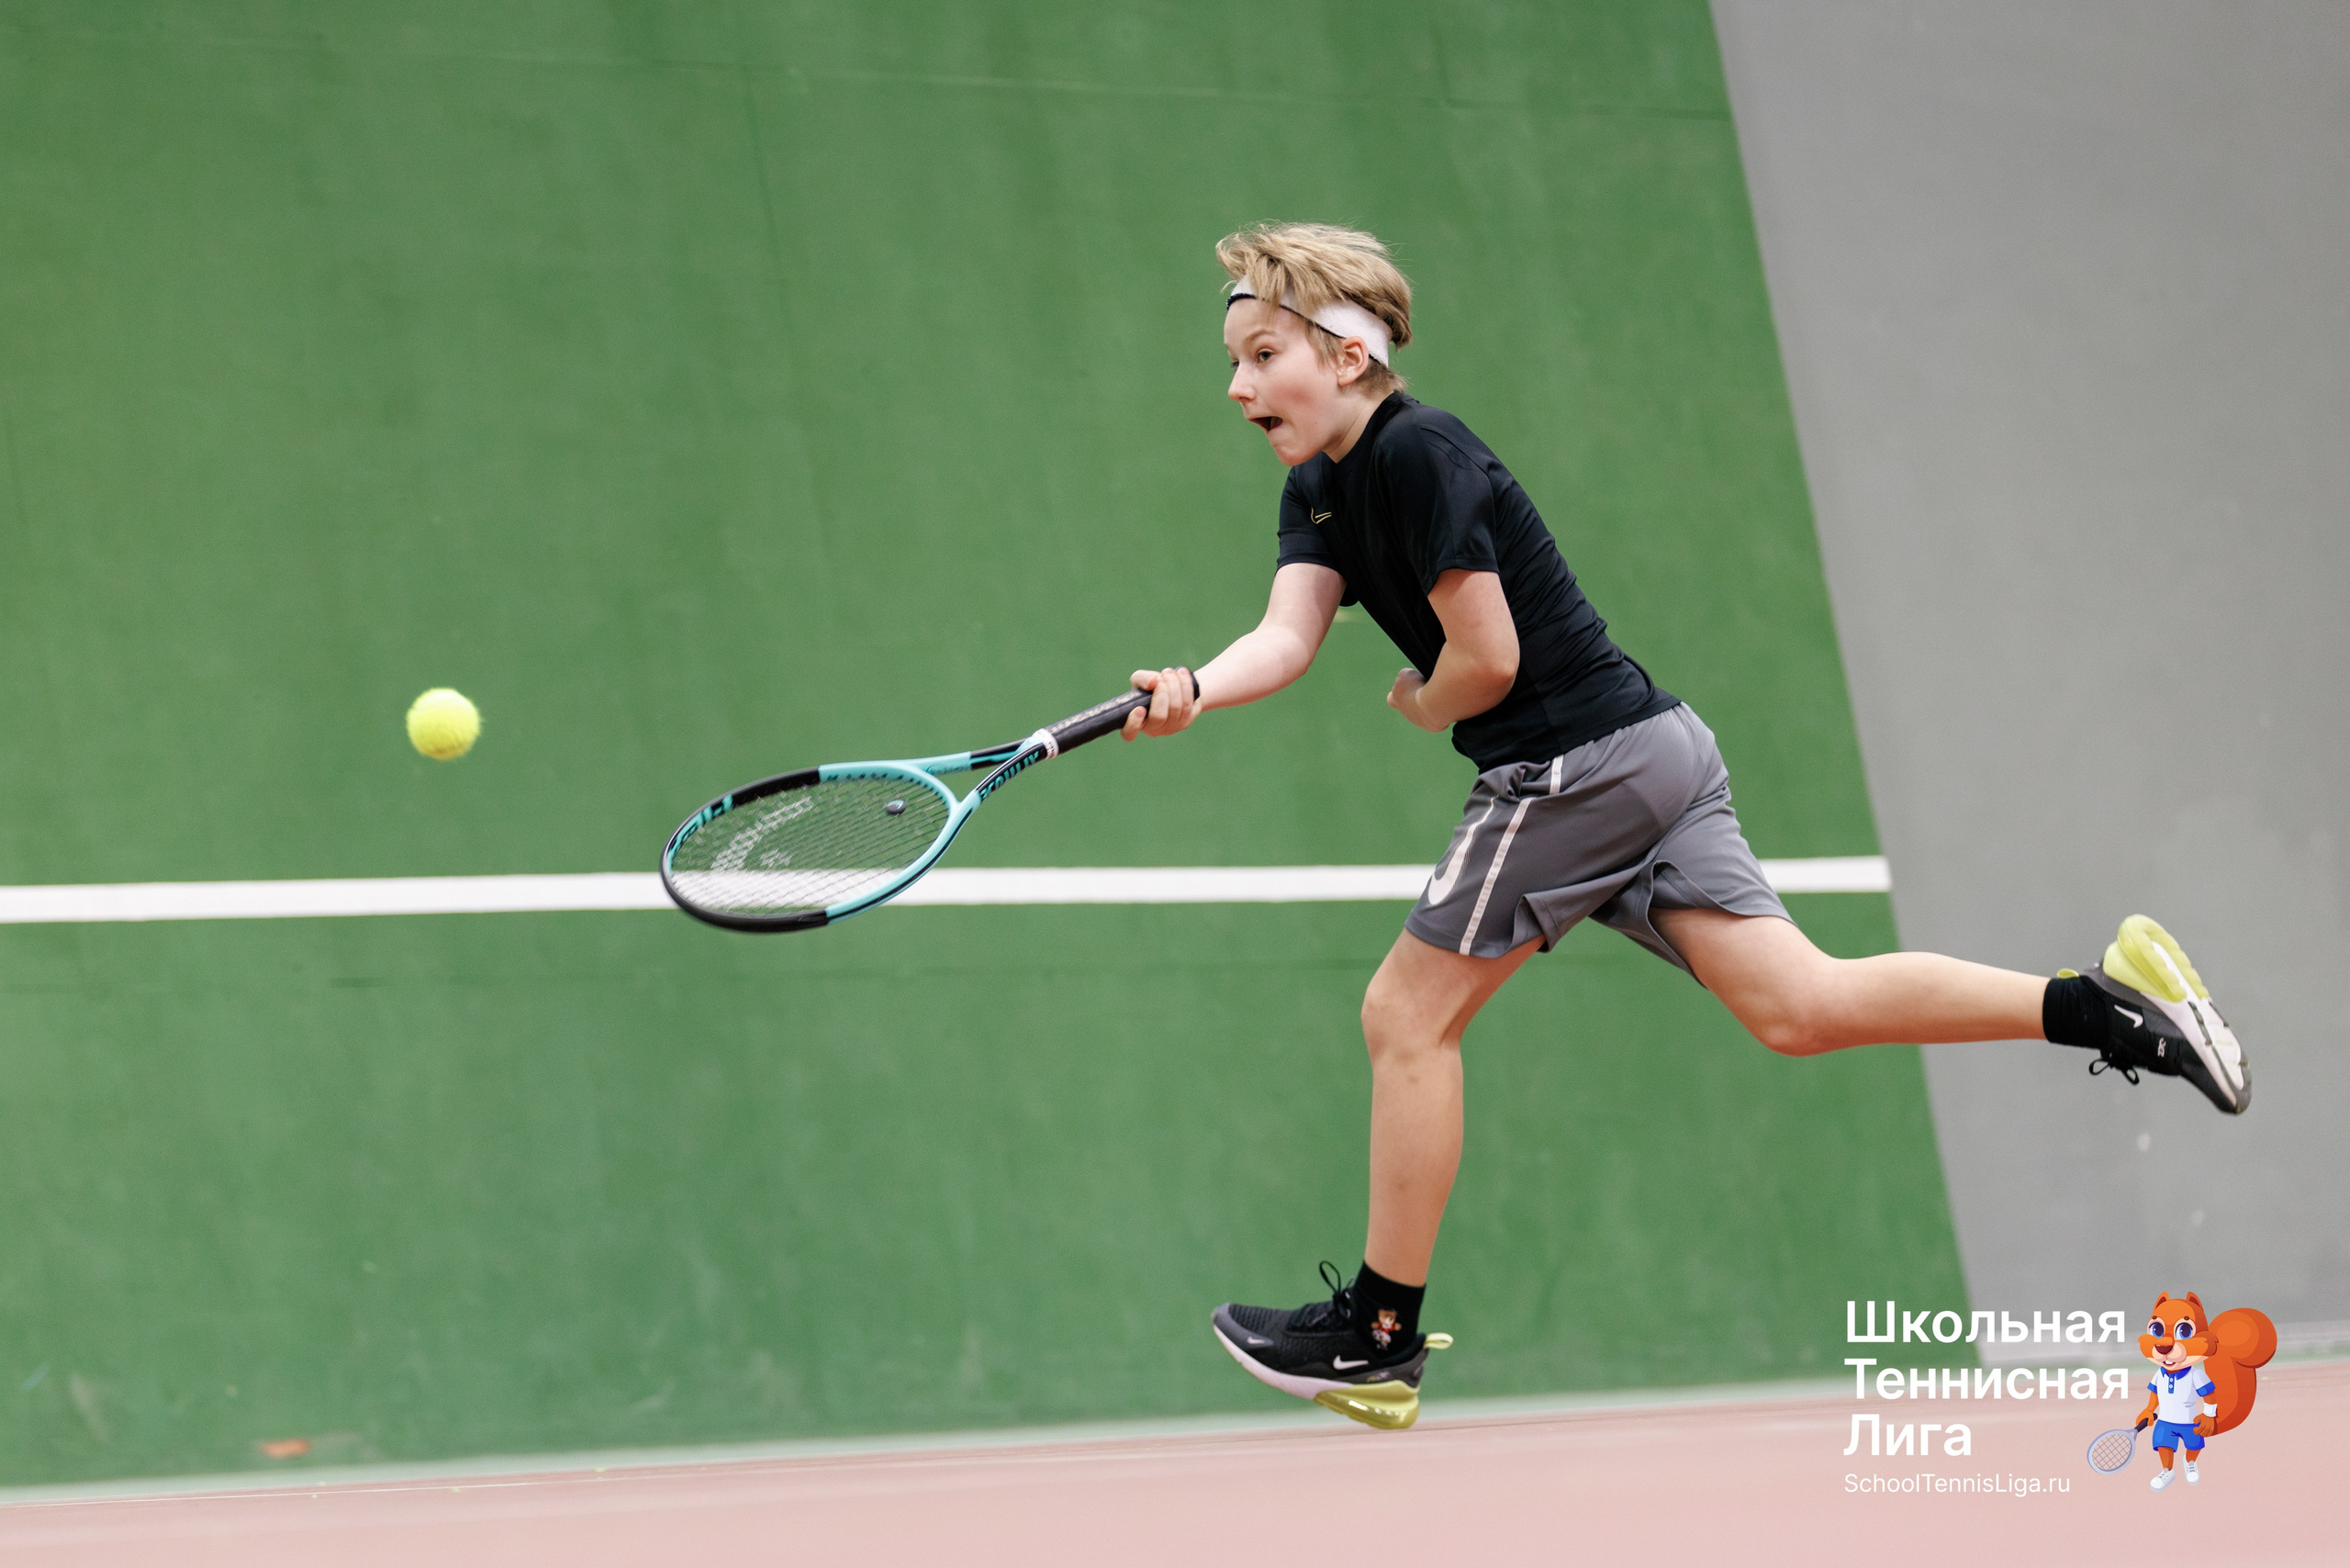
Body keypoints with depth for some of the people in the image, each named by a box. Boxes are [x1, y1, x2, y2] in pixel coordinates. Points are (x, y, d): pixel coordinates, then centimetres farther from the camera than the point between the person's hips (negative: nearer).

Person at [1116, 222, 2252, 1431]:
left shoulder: (1418, 455, -14)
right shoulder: (1319, 487, 15)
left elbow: (1485, 659, -16)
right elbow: (1288, 635, -1)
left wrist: (1415, 705, 4)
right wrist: (1195, 690, -20)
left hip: (1576, 764, -10)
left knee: (1406, 1016, 0)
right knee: (1799, 1006, 4)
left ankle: (1377, 1336, 9)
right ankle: (2110, 999, 1)